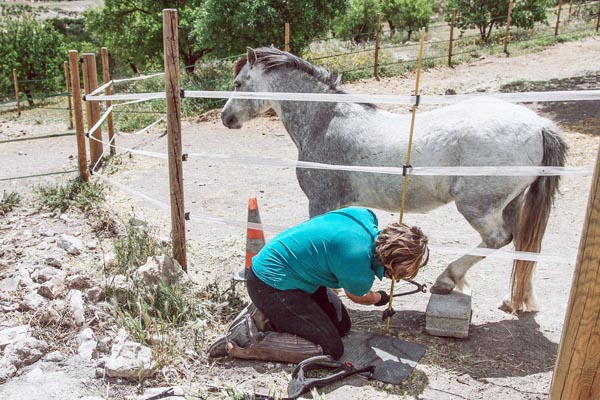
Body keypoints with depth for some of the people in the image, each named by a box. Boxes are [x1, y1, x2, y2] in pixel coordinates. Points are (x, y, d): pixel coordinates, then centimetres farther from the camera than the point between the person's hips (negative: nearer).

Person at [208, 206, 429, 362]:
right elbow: (357, 296, -5)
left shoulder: (366, 215, -9)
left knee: (342, 325, 12)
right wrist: (380, 298, 18)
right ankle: (242, 342, -8)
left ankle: (266, 315, 11)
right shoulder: (358, 263, -30)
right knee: (331, 349, -9)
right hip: (271, 283, -9)